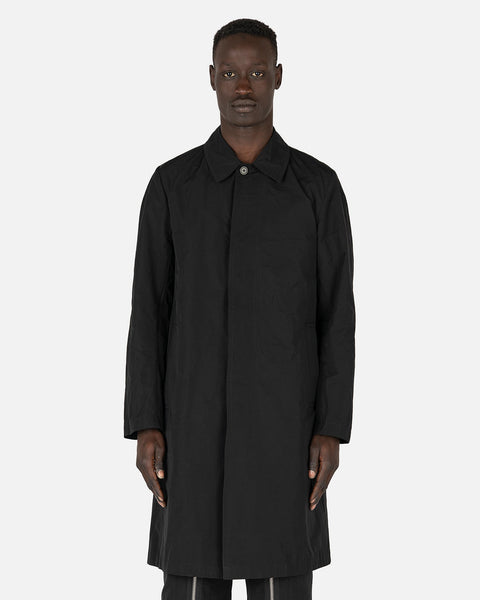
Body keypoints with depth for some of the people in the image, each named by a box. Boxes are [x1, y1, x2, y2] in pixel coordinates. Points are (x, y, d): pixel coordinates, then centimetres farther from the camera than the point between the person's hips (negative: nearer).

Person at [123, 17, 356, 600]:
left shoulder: (318, 186, 1)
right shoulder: (172, 184, 3)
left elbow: (336, 317, 1)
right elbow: (149, 311, 2)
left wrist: (332, 429, -6)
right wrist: (144, 426, -5)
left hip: (285, 422, 0)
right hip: (196, 421, 1)